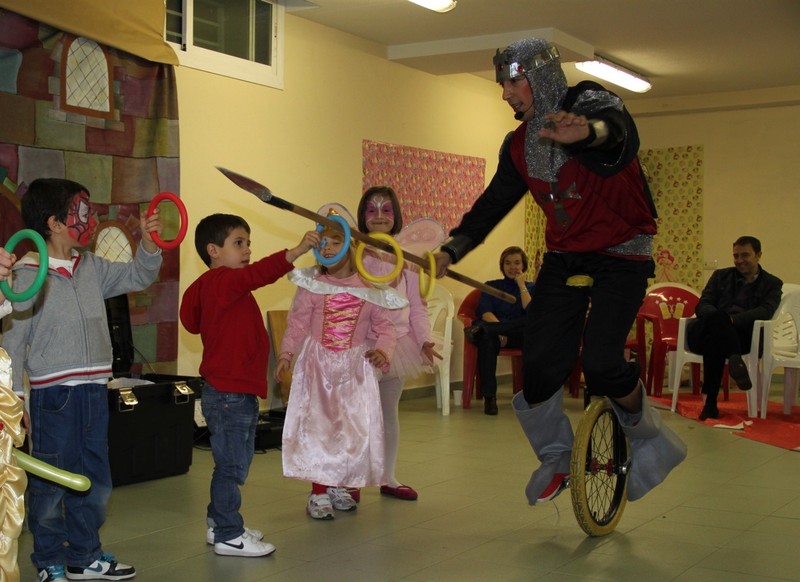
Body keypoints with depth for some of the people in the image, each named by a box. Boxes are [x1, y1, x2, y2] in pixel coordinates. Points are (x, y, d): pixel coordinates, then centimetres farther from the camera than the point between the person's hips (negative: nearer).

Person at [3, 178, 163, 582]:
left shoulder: (92, 267, 9)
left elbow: (138, 277, 20)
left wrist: (149, 244, 1)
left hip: (94, 389, 7)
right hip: (53, 393, -6)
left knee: (96, 482, 15)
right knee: (51, 483, 5)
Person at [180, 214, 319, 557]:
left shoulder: (228, 285, 18)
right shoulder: (220, 281, -16)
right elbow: (258, 274, -32)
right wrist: (297, 251, -41)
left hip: (238, 391, 11)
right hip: (228, 393, -11)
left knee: (233, 463, 19)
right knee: (232, 464, -3)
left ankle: (219, 524, 31)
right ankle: (228, 536, 5)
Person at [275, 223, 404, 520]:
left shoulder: (369, 289, -2)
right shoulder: (311, 285, -5)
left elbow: (384, 326, 1)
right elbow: (297, 323, -5)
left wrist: (382, 350, -17)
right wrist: (286, 354, -14)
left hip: (354, 367, 2)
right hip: (317, 365, -2)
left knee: (354, 427, 4)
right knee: (317, 426, -2)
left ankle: (337, 486, 21)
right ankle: (318, 492, 8)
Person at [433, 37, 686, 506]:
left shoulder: (589, 102, -16)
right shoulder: (520, 145, 5)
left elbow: (620, 132, -40)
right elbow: (494, 202, 13)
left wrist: (589, 131, -64)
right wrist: (452, 249, 3)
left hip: (620, 255, -5)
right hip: (564, 258, 6)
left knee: (601, 363, -20)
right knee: (540, 363, -6)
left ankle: (650, 438, 10)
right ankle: (555, 460, 18)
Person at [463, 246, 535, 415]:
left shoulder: (530, 287, 21)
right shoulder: (491, 286, 20)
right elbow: (484, 312, -1)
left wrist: (521, 285, 2)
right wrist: (499, 329, -20)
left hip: (519, 337, 1)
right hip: (495, 333, -1)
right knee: (487, 340, -40)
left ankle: (481, 328, -43)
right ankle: (489, 397, -42)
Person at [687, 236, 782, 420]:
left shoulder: (772, 284, 17)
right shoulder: (721, 276, 25)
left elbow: (765, 312, -4)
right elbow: (702, 306, 11)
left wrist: (732, 319, -24)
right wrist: (720, 318, -15)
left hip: (742, 336, -1)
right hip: (703, 333, 1)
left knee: (715, 342, -38)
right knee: (716, 316, -37)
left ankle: (710, 402, -41)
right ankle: (735, 360, -53)